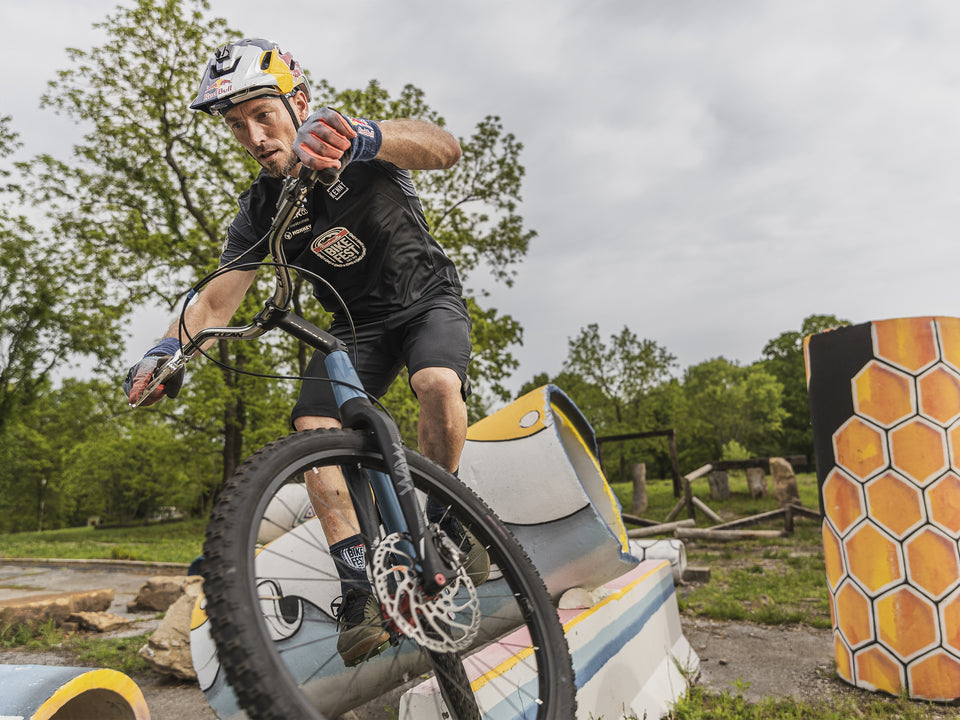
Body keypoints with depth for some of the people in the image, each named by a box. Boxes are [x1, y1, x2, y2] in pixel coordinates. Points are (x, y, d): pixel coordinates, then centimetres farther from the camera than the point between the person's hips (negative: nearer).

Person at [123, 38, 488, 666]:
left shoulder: (362, 151, -16)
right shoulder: (260, 210, -5)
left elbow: (445, 148, -36)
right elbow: (221, 296, -11)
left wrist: (360, 138, -56)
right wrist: (167, 352, -31)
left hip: (429, 299, -3)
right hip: (357, 326, 4)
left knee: (438, 383, -35)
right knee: (314, 426, -21)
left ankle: (442, 518, -10)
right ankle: (360, 584, -16)